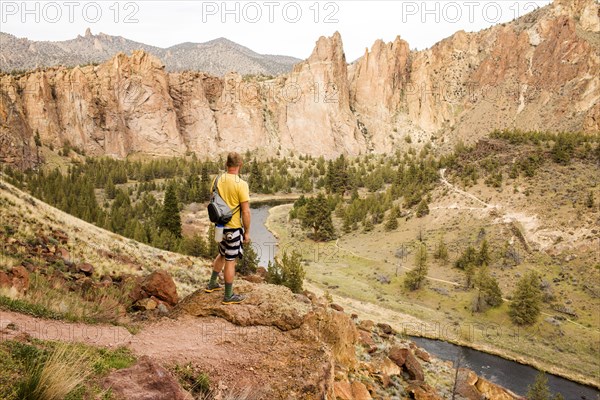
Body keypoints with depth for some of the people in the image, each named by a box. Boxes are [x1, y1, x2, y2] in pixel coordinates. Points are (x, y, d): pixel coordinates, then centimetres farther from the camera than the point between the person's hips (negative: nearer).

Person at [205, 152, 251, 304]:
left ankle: (212, 284, 39)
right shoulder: (241, 184, -19)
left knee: (222, 255, 26)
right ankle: (229, 296, 17)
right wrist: (247, 232, -8)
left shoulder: (217, 180, 0)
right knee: (230, 261, 5)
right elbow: (246, 211, -18)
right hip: (234, 228, -6)